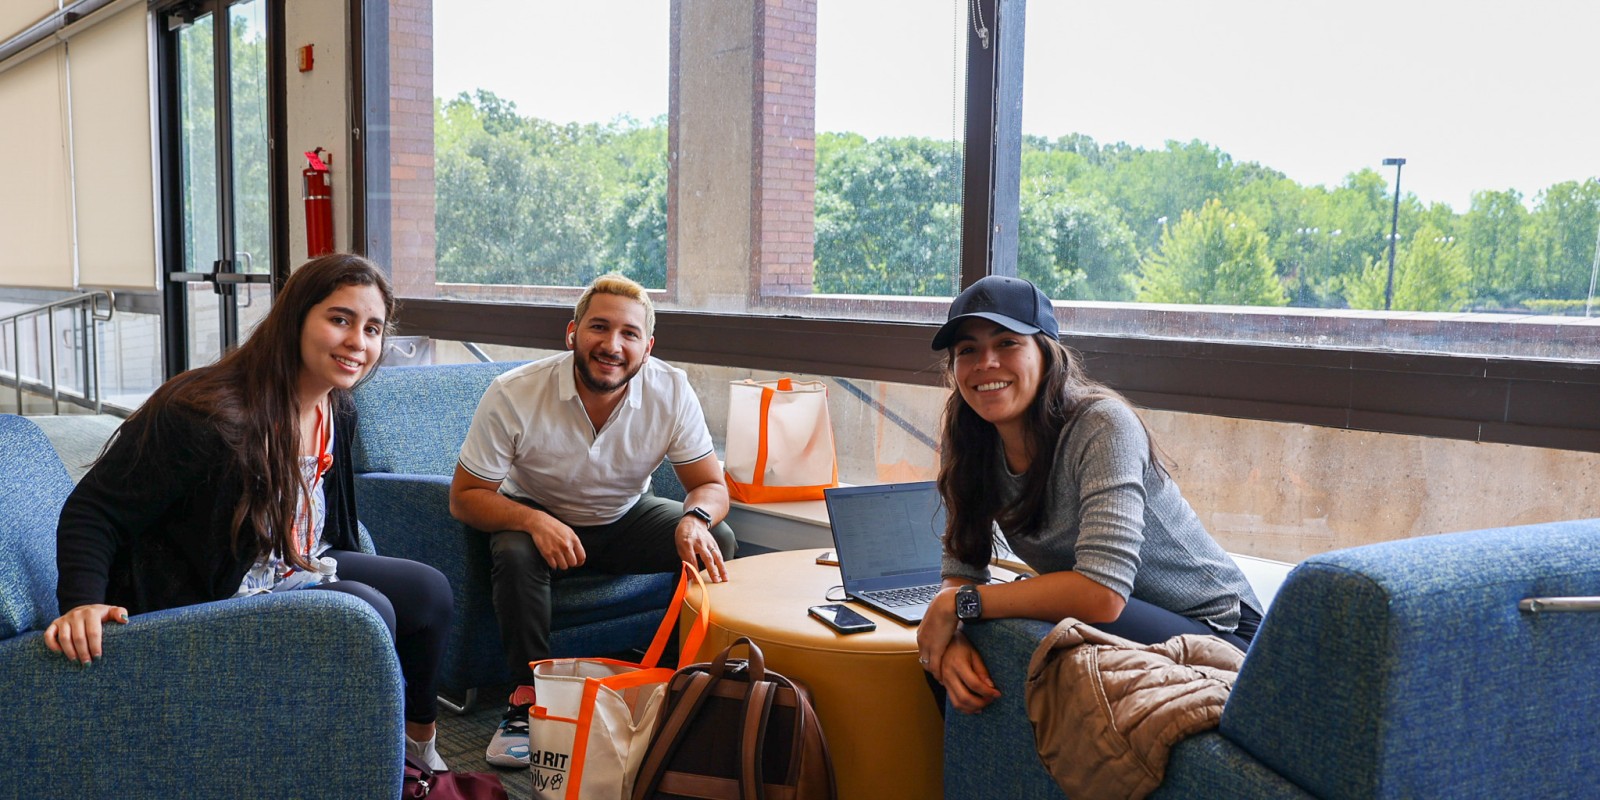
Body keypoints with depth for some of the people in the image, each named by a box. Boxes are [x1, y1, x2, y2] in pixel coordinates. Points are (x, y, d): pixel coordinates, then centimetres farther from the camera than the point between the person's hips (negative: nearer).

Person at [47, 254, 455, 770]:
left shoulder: (338, 412, -1)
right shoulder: (206, 414, -27)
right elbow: (94, 512, -23)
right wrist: (83, 602, -36)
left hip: (297, 573, 9)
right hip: (202, 600, -9)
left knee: (428, 590, 2)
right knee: (367, 613, -26)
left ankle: (419, 741, 23)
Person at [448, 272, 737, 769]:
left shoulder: (671, 392, -20)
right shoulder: (514, 395, -25)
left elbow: (711, 485, -11)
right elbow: (465, 497, -18)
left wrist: (695, 518, -37)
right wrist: (535, 521, -38)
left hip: (626, 518, 2)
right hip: (537, 515, -2)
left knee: (717, 542, -21)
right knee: (515, 554, -35)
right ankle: (527, 699, -16)